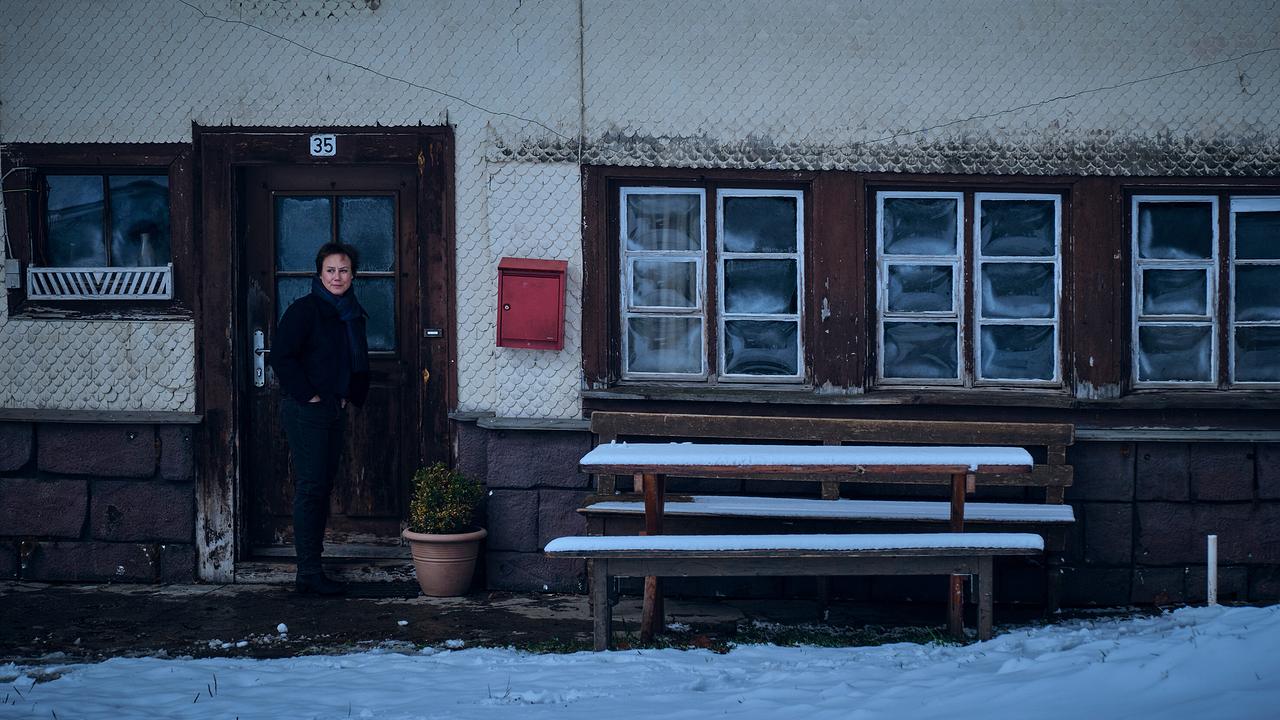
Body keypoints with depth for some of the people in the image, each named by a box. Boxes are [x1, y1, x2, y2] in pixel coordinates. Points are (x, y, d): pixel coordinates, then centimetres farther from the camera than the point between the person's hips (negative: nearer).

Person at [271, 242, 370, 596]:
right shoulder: (304, 310, -10)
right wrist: (308, 395, -15)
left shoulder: (351, 314, 13)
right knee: (310, 487, -10)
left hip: (334, 411, 8)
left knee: (323, 487, 10)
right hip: (305, 410, -8)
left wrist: (351, 396, 13)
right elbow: (282, 357, -16)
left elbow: (358, 363, 26)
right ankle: (309, 573, -10)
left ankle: (312, 569, 15)